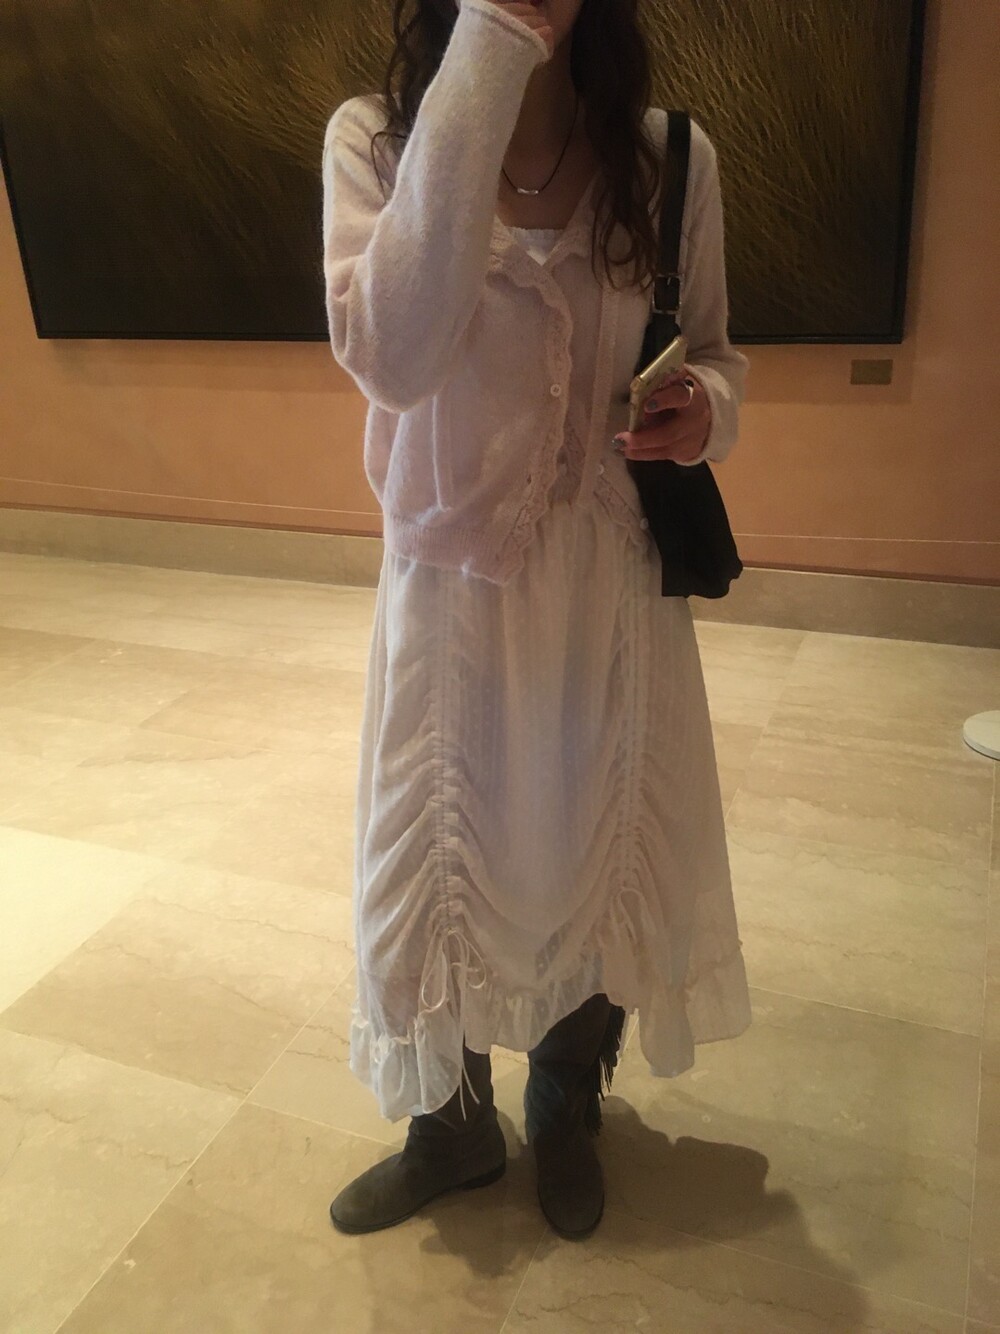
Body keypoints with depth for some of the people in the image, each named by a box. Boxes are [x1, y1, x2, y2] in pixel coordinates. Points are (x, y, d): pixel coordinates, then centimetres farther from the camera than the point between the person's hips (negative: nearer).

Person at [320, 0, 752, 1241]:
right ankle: (451, 1129, 44)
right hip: (450, 579, -1)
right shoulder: (375, 137, -10)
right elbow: (392, 357, -30)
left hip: (614, 582, 2)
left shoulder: (670, 154, -5)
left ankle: (566, 1115, 48)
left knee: (599, 857, 16)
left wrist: (708, 405, -16)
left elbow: (711, 348, 9)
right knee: (433, 868, 13)